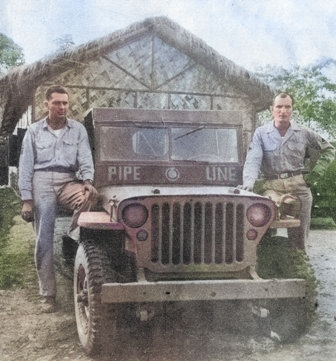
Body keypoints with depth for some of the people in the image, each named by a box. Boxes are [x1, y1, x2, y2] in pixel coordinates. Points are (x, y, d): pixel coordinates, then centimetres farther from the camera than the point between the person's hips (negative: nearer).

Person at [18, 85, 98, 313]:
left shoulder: (78, 129, 11)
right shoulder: (34, 131, 9)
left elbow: (85, 158, 3)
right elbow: (25, 166, 6)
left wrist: (88, 180, -19)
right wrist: (27, 200, -3)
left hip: (68, 181, 1)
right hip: (42, 181, -1)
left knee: (90, 195, -34)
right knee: (44, 240, -5)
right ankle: (48, 294, 3)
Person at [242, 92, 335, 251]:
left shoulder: (304, 133, 8)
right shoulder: (261, 133, 4)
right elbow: (253, 160, -8)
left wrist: (316, 173, 7)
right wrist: (248, 184, -26)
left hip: (299, 186, 2)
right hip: (272, 186, -1)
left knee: (298, 236, 4)